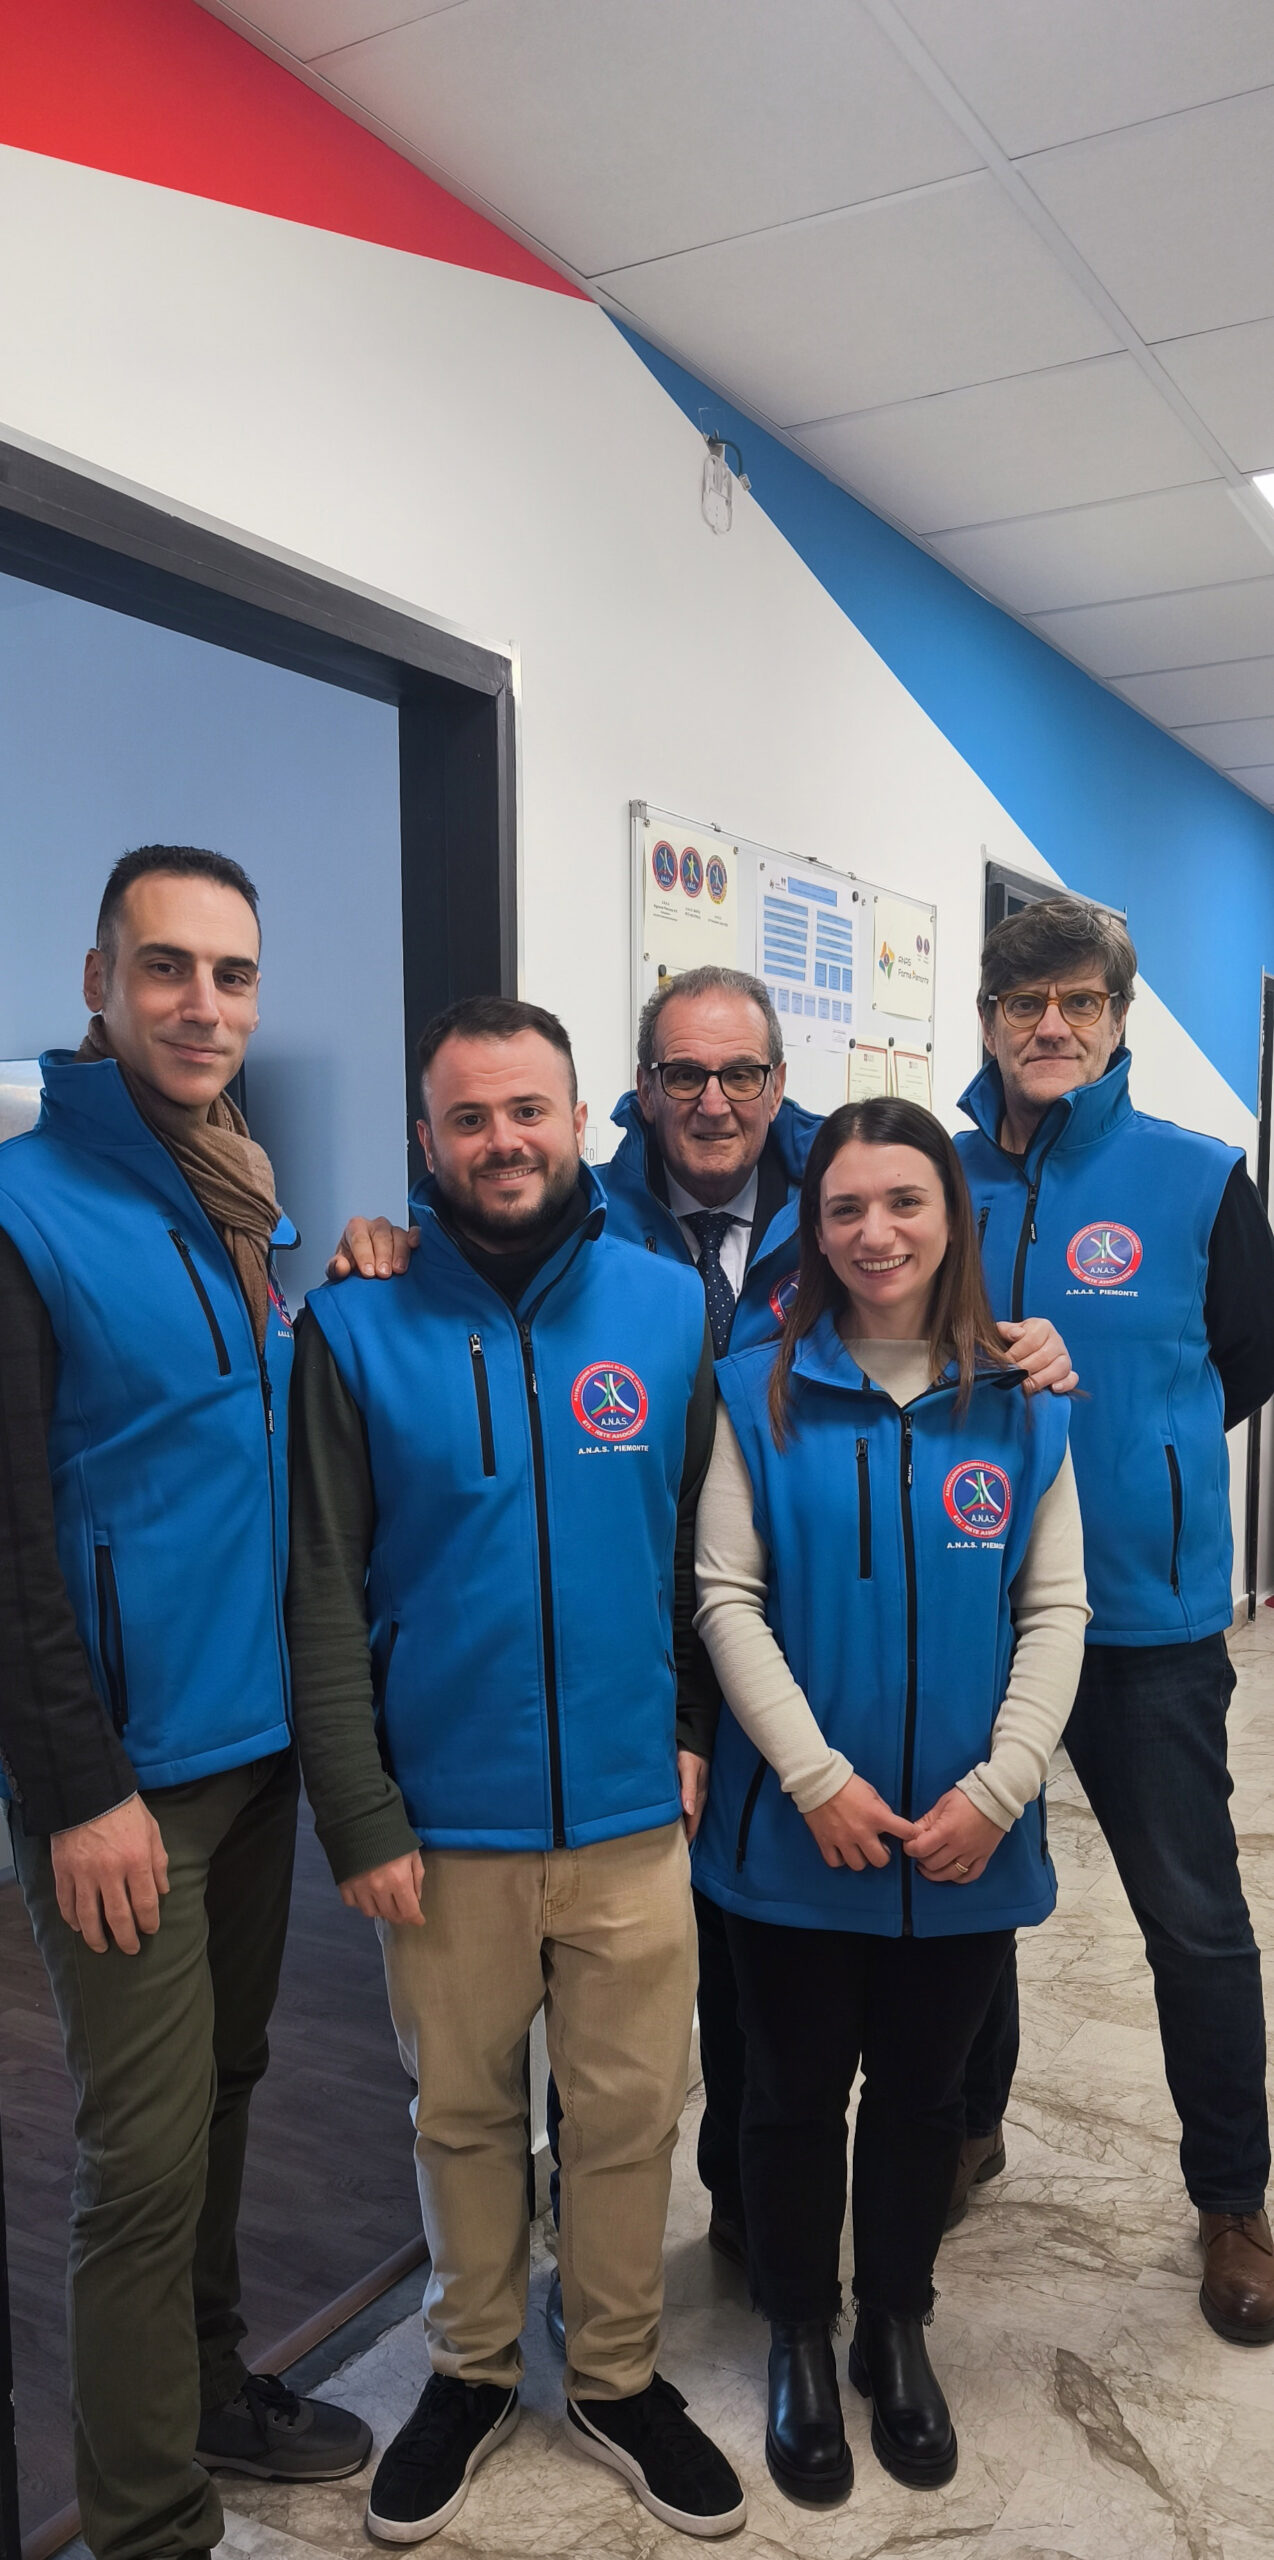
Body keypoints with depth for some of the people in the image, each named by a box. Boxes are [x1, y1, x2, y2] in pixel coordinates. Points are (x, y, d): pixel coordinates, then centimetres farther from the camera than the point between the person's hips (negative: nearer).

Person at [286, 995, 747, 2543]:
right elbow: (325, 1593, -6)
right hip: (442, 1824, -1)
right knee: (461, 2111, 17)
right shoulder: (357, 1330, -6)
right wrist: (359, 1815, -8)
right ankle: (470, 2371, 42)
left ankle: (617, 2379, 39)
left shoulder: (669, 1308, -1)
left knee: (629, 2112, 14)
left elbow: (704, 1546, 7)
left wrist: (700, 1731, 3)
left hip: (632, 1816, 1)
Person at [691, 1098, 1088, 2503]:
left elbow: (1055, 1610, -2)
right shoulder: (758, 1392, -6)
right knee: (797, 2094, 15)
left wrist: (998, 1788, -12)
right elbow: (727, 1595, -9)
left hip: (966, 1841, 2)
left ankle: (897, 2330, 42)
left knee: (922, 2091, 19)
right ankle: (802, 2342, 39)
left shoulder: (1021, 1403, -1)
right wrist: (818, 1778, -16)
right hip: (795, 1836, -1)